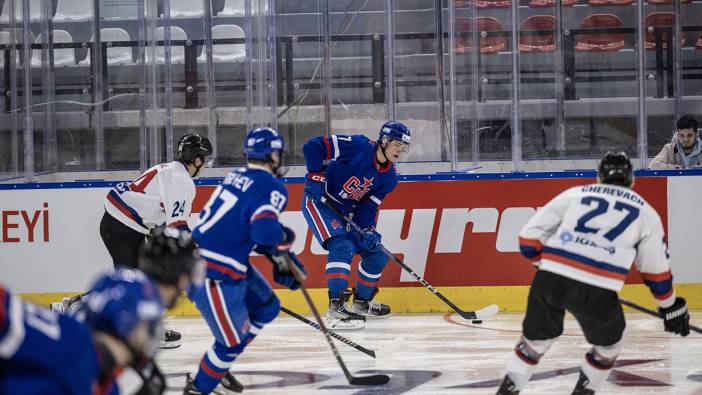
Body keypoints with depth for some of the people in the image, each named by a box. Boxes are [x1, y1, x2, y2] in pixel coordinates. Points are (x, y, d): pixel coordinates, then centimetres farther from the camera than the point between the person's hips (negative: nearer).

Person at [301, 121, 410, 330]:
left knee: (377, 255, 8)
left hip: (347, 211, 8)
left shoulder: (389, 177, 0)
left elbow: (369, 205, -1)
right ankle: (336, 308, -33)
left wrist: (367, 230, -17)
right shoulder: (358, 146, -22)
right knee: (342, 246, -28)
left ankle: (362, 301, 31)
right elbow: (313, 146, -23)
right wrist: (316, 176, -26)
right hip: (319, 201, -8)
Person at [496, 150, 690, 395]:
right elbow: (656, 270, 23)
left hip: (549, 281, 2)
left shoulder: (574, 194, 19)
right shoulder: (646, 212, 18)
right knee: (608, 345, 25)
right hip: (597, 292, -2)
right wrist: (671, 307, 37)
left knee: (535, 338, 24)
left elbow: (530, 237, 15)